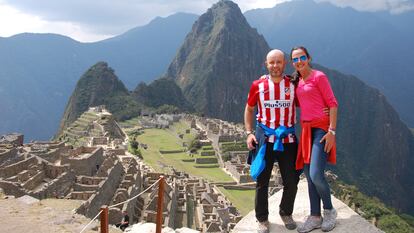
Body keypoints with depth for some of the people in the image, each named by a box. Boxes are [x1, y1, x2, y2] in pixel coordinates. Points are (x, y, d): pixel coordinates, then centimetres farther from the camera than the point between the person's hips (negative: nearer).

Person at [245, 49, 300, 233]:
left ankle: (286, 213, 34)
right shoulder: (258, 86, -1)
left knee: (292, 182, 9)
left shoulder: (293, 85, 0)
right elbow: (249, 109, 10)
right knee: (262, 181, 6)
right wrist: (248, 133, 0)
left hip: (287, 140, 1)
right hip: (265, 140, -1)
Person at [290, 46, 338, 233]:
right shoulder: (297, 81, 15)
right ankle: (315, 217, 17)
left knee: (316, 175, -15)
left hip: (321, 129, -7)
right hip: (306, 130, 7)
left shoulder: (319, 76, -5)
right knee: (309, 177, 7)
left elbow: (332, 104, -9)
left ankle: (329, 211, 10)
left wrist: (331, 131, -15)